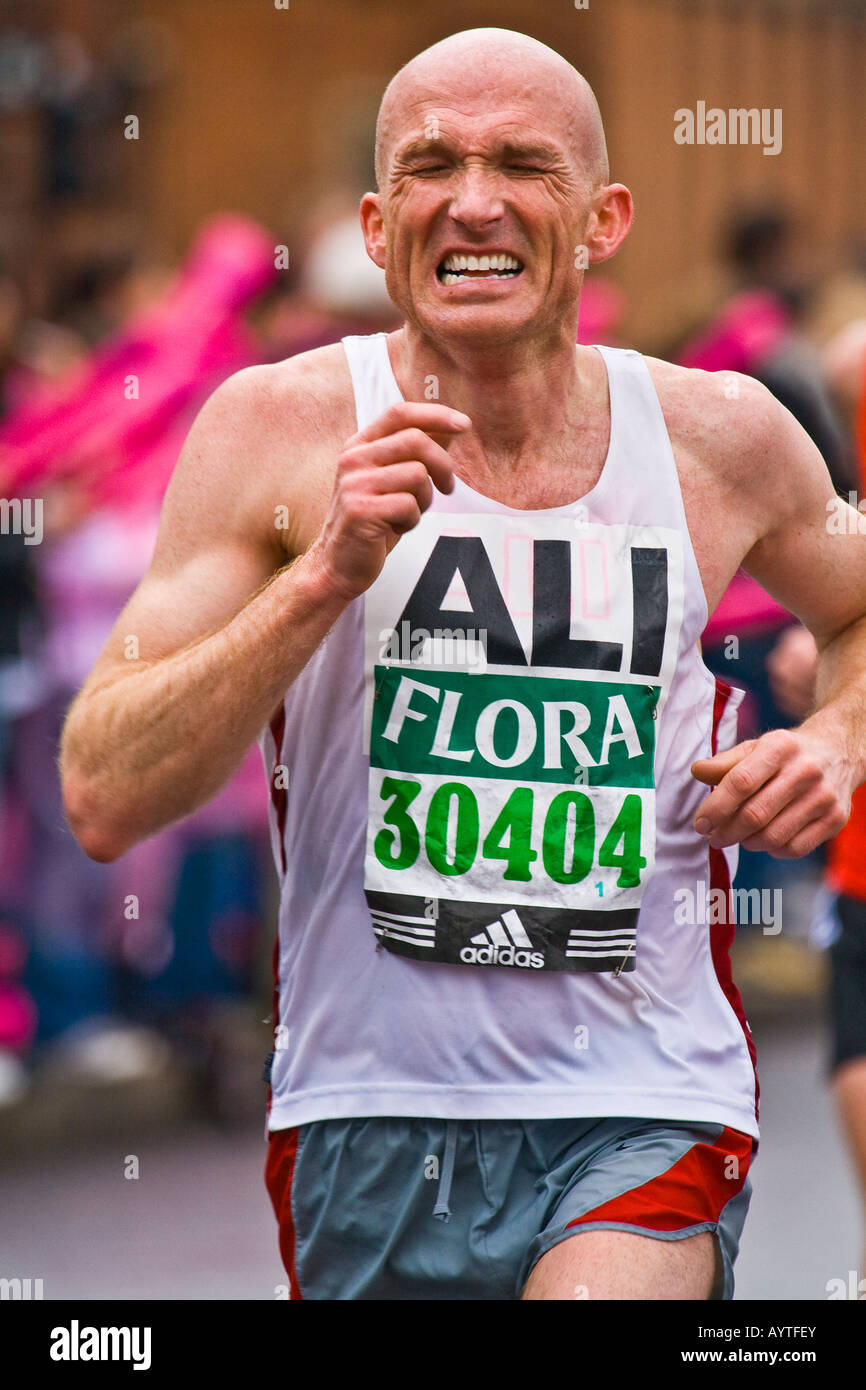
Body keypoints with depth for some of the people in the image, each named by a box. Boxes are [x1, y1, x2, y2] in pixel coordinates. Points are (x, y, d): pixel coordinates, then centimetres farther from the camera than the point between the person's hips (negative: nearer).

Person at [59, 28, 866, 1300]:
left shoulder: (724, 443, 1)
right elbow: (106, 801, -12)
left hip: (645, 1112, -1)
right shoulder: (279, 431, -5)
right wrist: (326, 573, -21)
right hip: (371, 1115, 1)